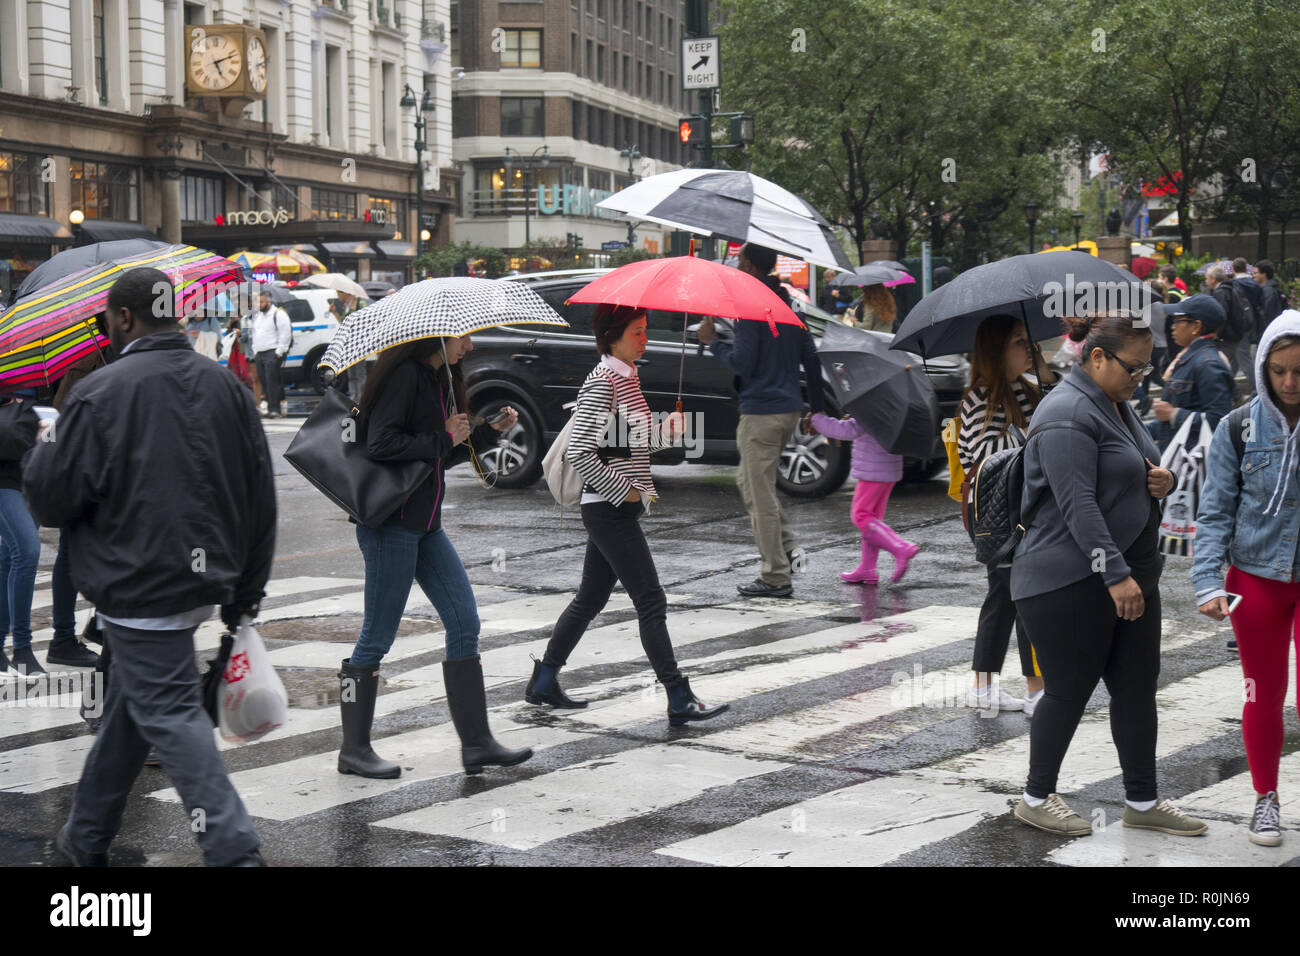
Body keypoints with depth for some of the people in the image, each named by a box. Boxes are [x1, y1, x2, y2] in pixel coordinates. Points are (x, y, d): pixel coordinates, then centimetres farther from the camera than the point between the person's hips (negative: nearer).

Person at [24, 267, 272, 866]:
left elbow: (51, 498, -9)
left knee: (168, 712, -3)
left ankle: (233, 848, -11)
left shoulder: (99, 393, -13)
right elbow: (260, 497, 9)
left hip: (136, 587, -7)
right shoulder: (224, 384, 6)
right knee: (128, 702, 19)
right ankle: (87, 837, 32)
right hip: (204, 582, 7)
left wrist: (37, 456, 14)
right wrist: (246, 590, 16)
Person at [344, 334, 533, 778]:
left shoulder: (439, 378, 16)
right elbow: (380, 445, -24)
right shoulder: (404, 375, -13)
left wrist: (491, 432, 12)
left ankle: (476, 742, 11)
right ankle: (354, 748, 10)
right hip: (390, 525, -10)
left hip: (425, 524, 10)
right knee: (377, 636, -1)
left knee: (465, 625, 6)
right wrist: (442, 440, -15)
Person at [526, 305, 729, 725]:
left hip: (614, 509, 10)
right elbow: (579, 452, -20)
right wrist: (625, 490, -17)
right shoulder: (602, 383, -15)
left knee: (590, 599, 16)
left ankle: (543, 681, 26)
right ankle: (680, 700, -6)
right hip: (610, 508, -10)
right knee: (651, 601, -8)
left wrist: (668, 429, 4)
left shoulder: (626, 378, 14)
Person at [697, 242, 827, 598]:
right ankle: (786, 546, 14)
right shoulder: (789, 306, 11)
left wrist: (712, 341, -4)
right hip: (789, 409, 9)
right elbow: (811, 357, 14)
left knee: (762, 494, -2)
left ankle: (776, 577, 1)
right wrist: (817, 407, 19)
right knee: (748, 481, 23)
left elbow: (742, 363, -19)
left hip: (760, 412, -9)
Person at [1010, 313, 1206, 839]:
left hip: (1130, 574, 9)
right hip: (1071, 583, -9)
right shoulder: (1067, 414, -17)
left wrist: (1161, 478, 3)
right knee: (1070, 691, 1)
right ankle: (1036, 798, 18)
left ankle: (1142, 801, 21)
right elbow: (1078, 503, -24)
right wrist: (1115, 575, -27)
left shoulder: (1117, 406, 15)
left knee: (1137, 688, 11)